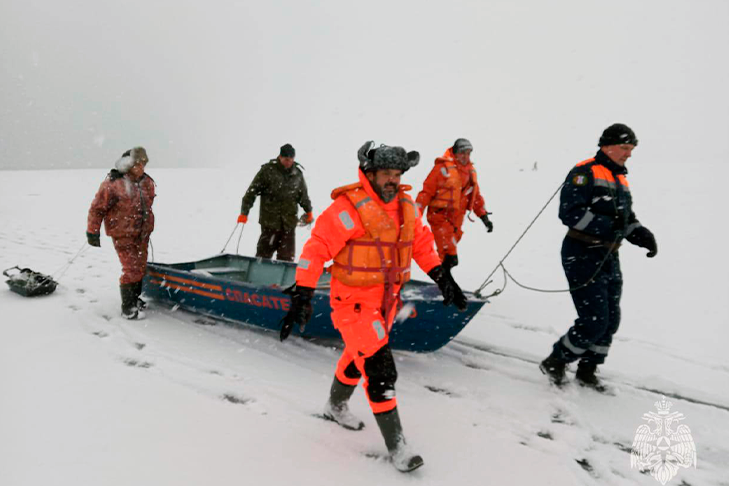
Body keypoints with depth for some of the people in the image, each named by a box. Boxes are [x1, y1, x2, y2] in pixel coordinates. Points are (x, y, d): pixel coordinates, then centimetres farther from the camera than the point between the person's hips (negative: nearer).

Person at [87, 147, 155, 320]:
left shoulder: (147, 182, 3)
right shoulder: (113, 183, -17)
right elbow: (97, 208, -11)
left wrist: (148, 228, 24)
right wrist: (92, 232, -8)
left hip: (141, 234, 7)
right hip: (123, 235, -7)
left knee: (141, 267, 15)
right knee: (132, 269, -9)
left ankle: (135, 299, 35)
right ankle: (128, 309, 3)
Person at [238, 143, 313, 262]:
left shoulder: (297, 174, 9)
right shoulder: (267, 170, -5)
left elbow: (303, 195, 24)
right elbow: (252, 191, -4)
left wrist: (308, 211, 26)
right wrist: (244, 212, -6)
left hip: (289, 223, 4)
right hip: (270, 221, -3)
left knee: (287, 257, 4)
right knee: (264, 253, -1)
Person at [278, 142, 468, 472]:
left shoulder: (405, 206, 3)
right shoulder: (349, 208, -20)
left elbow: (421, 243, 14)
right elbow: (317, 249, -21)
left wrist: (442, 278, 7)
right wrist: (302, 296, -26)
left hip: (387, 299, 7)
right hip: (354, 300, -7)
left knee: (358, 356, 24)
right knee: (380, 368, -9)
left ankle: (336, 407, 50)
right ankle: (396, 445, 6)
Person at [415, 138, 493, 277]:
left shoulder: (470, 170, 13)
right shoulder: (443, 167, -9)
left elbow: (475, 196, 22)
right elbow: (427, 191, -10)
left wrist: (484, 216, 20)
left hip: (456, 219, 7)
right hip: (440, 217, -7)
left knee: (447, 255, 12)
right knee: (450, 258, -15)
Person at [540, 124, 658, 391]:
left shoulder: (620, 178, 16)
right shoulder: (585, 173, -11)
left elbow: (627, 218, 19)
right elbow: (569, 212, -21)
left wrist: (643, 234, 0)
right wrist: (607, 226, -28)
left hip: (609, 258, 9)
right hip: (582, 256, -9)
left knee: (610, 321, 13)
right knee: (594, 321, -10)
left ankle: (587, 371, 29)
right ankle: (554, 363, 11)